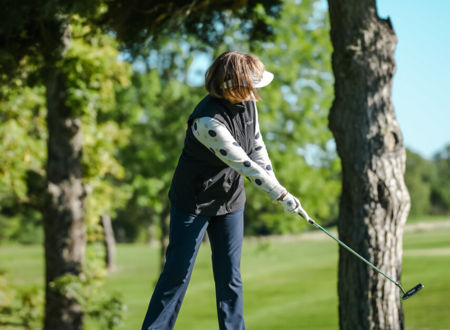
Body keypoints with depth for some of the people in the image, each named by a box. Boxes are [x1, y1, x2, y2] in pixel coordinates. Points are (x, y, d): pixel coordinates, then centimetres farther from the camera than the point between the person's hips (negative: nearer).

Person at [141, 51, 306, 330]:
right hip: (193, 201, -7)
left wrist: (276, 186, -8)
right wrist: (280, 195, -23)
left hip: (230, 201, 7)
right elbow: (243, 163, -28)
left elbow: (257, 147, 4)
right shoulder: (209, 121, -31)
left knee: (230, 274, 7)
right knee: (178, 270, -2)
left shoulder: (247, 103, -6)